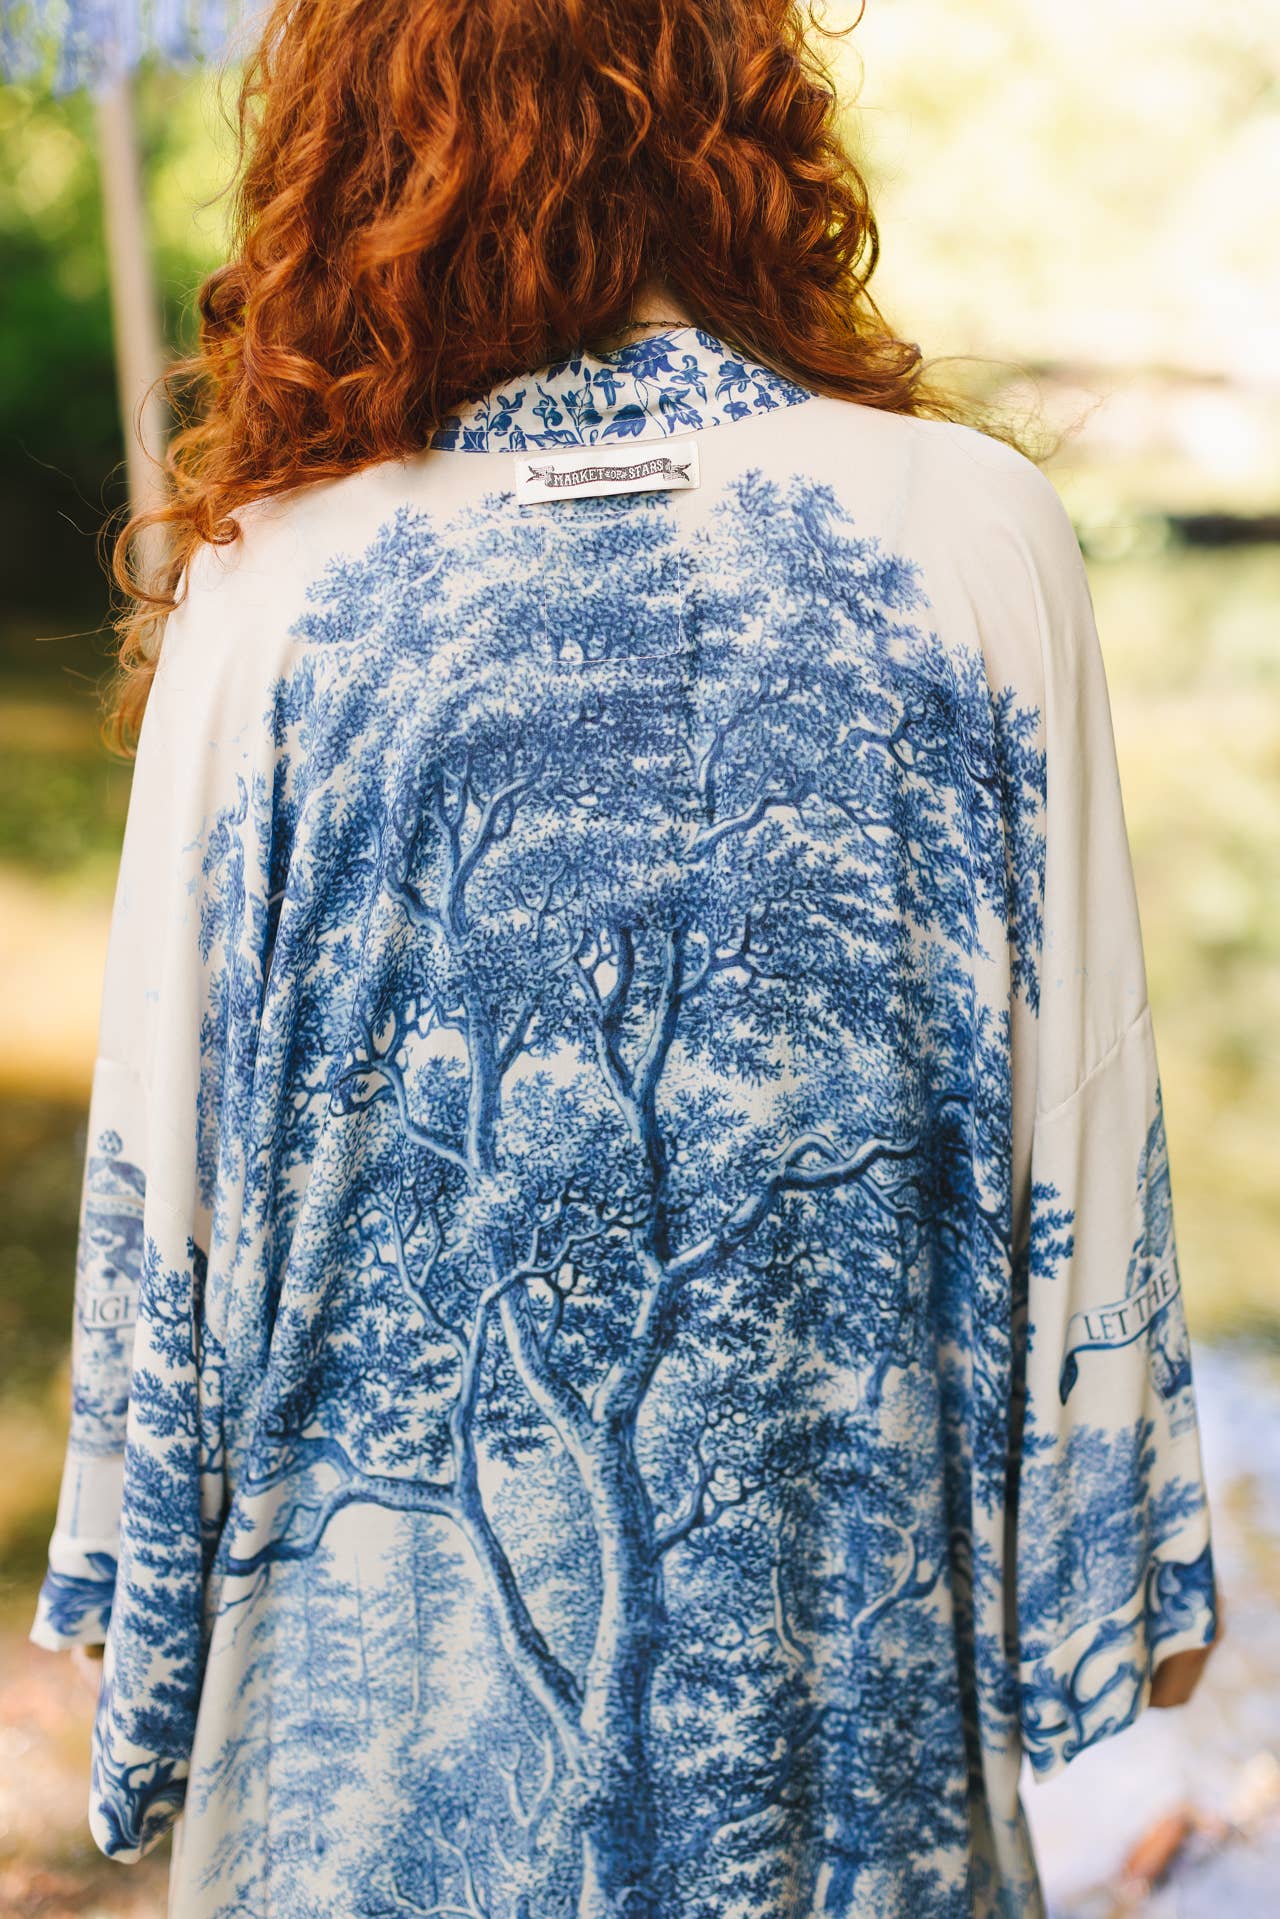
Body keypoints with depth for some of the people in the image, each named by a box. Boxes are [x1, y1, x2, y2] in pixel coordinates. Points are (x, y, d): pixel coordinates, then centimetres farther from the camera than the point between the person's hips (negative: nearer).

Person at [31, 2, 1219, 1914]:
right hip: (838, 1602, 0)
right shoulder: (974, 533, -10)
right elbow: (1085, 1113, -6)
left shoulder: (276, 594, -11)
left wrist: (139, 1597, 9)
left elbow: (164, 1174, -5)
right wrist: (1131, 1550, 7)